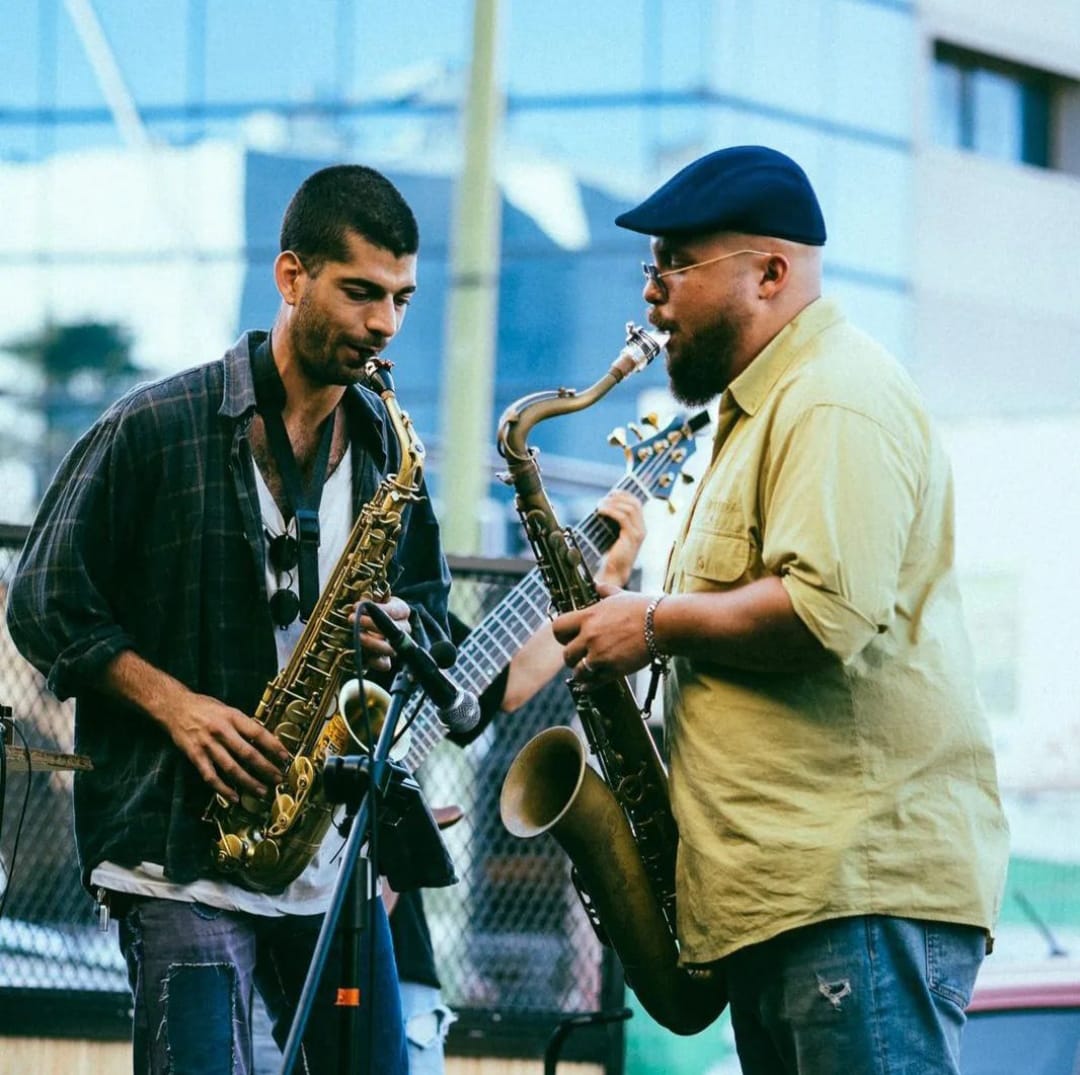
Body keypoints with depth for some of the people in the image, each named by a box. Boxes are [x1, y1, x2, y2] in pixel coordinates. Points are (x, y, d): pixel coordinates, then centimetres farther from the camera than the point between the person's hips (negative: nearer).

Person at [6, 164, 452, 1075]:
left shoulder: (389, 450, 12)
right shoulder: (156, 429, -4)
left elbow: (429, 600, 24)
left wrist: (400, 631, -1)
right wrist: (176, 706, -12)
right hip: (183, 851, -5)